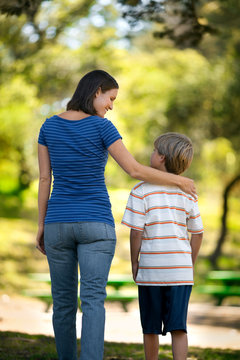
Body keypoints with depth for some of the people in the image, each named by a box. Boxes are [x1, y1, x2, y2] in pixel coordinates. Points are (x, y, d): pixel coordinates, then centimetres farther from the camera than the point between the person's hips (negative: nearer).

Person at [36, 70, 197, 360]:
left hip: (59, 224, 4)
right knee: (93, 300, -10)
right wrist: (178, 180, 4)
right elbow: (135, 171, -9)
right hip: (95, 224, -4)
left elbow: (44, 178, 4)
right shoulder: (101, 126, -10)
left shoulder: (49, 126, 3)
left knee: (63, 301, 14)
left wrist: (41, 225, 10)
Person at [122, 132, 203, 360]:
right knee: (178, 327, 1)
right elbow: (197, 234, 8)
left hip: (150, 270, -2)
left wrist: (134, 264, 3)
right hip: (181, 270, 2)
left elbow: (136, 232, -9)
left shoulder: (141, 191, -6)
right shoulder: (187, 193, 5)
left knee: (151, 328, 11)